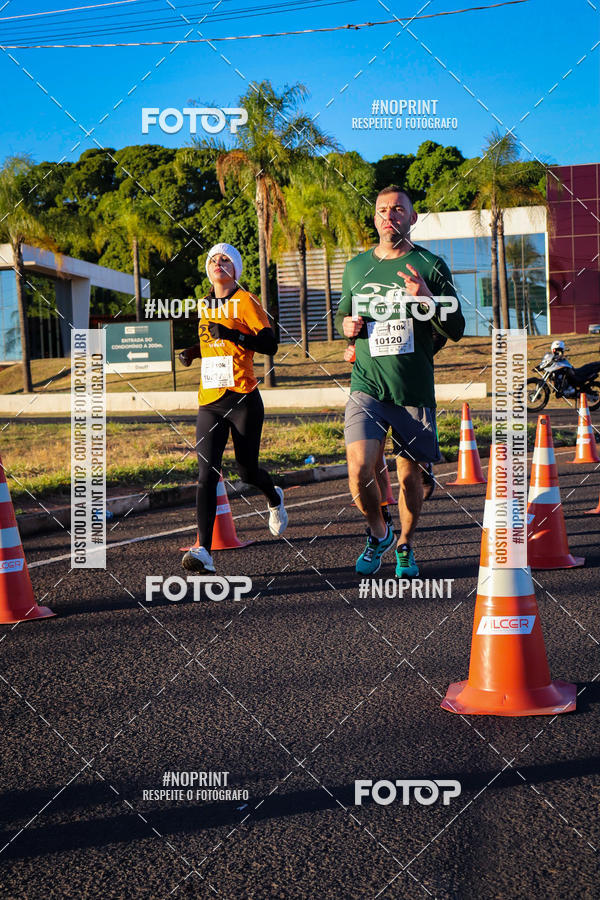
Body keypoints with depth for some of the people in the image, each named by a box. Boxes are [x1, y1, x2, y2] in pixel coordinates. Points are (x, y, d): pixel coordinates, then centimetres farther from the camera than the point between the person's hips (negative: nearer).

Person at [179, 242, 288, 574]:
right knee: (206, 474, -9)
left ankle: (274, 498, 43)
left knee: (247, 470, 6)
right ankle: (204, 551, -16)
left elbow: (270, 345, -11)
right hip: (209, 400, 4)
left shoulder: (246, 301, -3)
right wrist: (193, 352, 11)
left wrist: (232, 334, -22)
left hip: (242, 399, -4)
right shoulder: (204, 306, 15)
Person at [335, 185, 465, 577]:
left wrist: (427, 299, -19)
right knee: (360, 468, -16)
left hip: (414, 390, -1)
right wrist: (347, 325, 1)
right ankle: (378, 534, 12)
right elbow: (342, 314, 25)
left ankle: (405, 546, 32)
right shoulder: (356, 267, 9)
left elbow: (456, 330, -1)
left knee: (410, 475, 7)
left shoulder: (431, 266, 1)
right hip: (367, 386, 1)